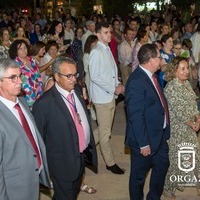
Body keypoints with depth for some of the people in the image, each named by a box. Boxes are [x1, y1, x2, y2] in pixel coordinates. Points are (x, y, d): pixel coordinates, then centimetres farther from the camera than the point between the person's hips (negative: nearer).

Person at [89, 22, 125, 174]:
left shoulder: (108, 50, 11)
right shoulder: (96, 52, -16)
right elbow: (95, 76, -20)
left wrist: (118, 84, 2)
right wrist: (113, 89, -17)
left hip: (111, 95, 9)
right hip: (102, 96, -8)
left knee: (106, 129, 16)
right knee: (105, 131, 1)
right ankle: (110, 163, 10)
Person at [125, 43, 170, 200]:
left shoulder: (151, 75, 2)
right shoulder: (136, 82, -27)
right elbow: (136, 116, -26)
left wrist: (165, 129, 12)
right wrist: (143, 144, -23)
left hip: (160, 135, 9)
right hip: (145, 139, -9)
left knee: (163, 165, 25)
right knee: (139, 175, 12)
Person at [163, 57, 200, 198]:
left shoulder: (186, 83, 5)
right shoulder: (171, 87, -21)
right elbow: (178, 111, -22)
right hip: (177, 129, -8)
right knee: (176, 158, 3)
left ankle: (178, 181, 37)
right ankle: (168, 188, 22)